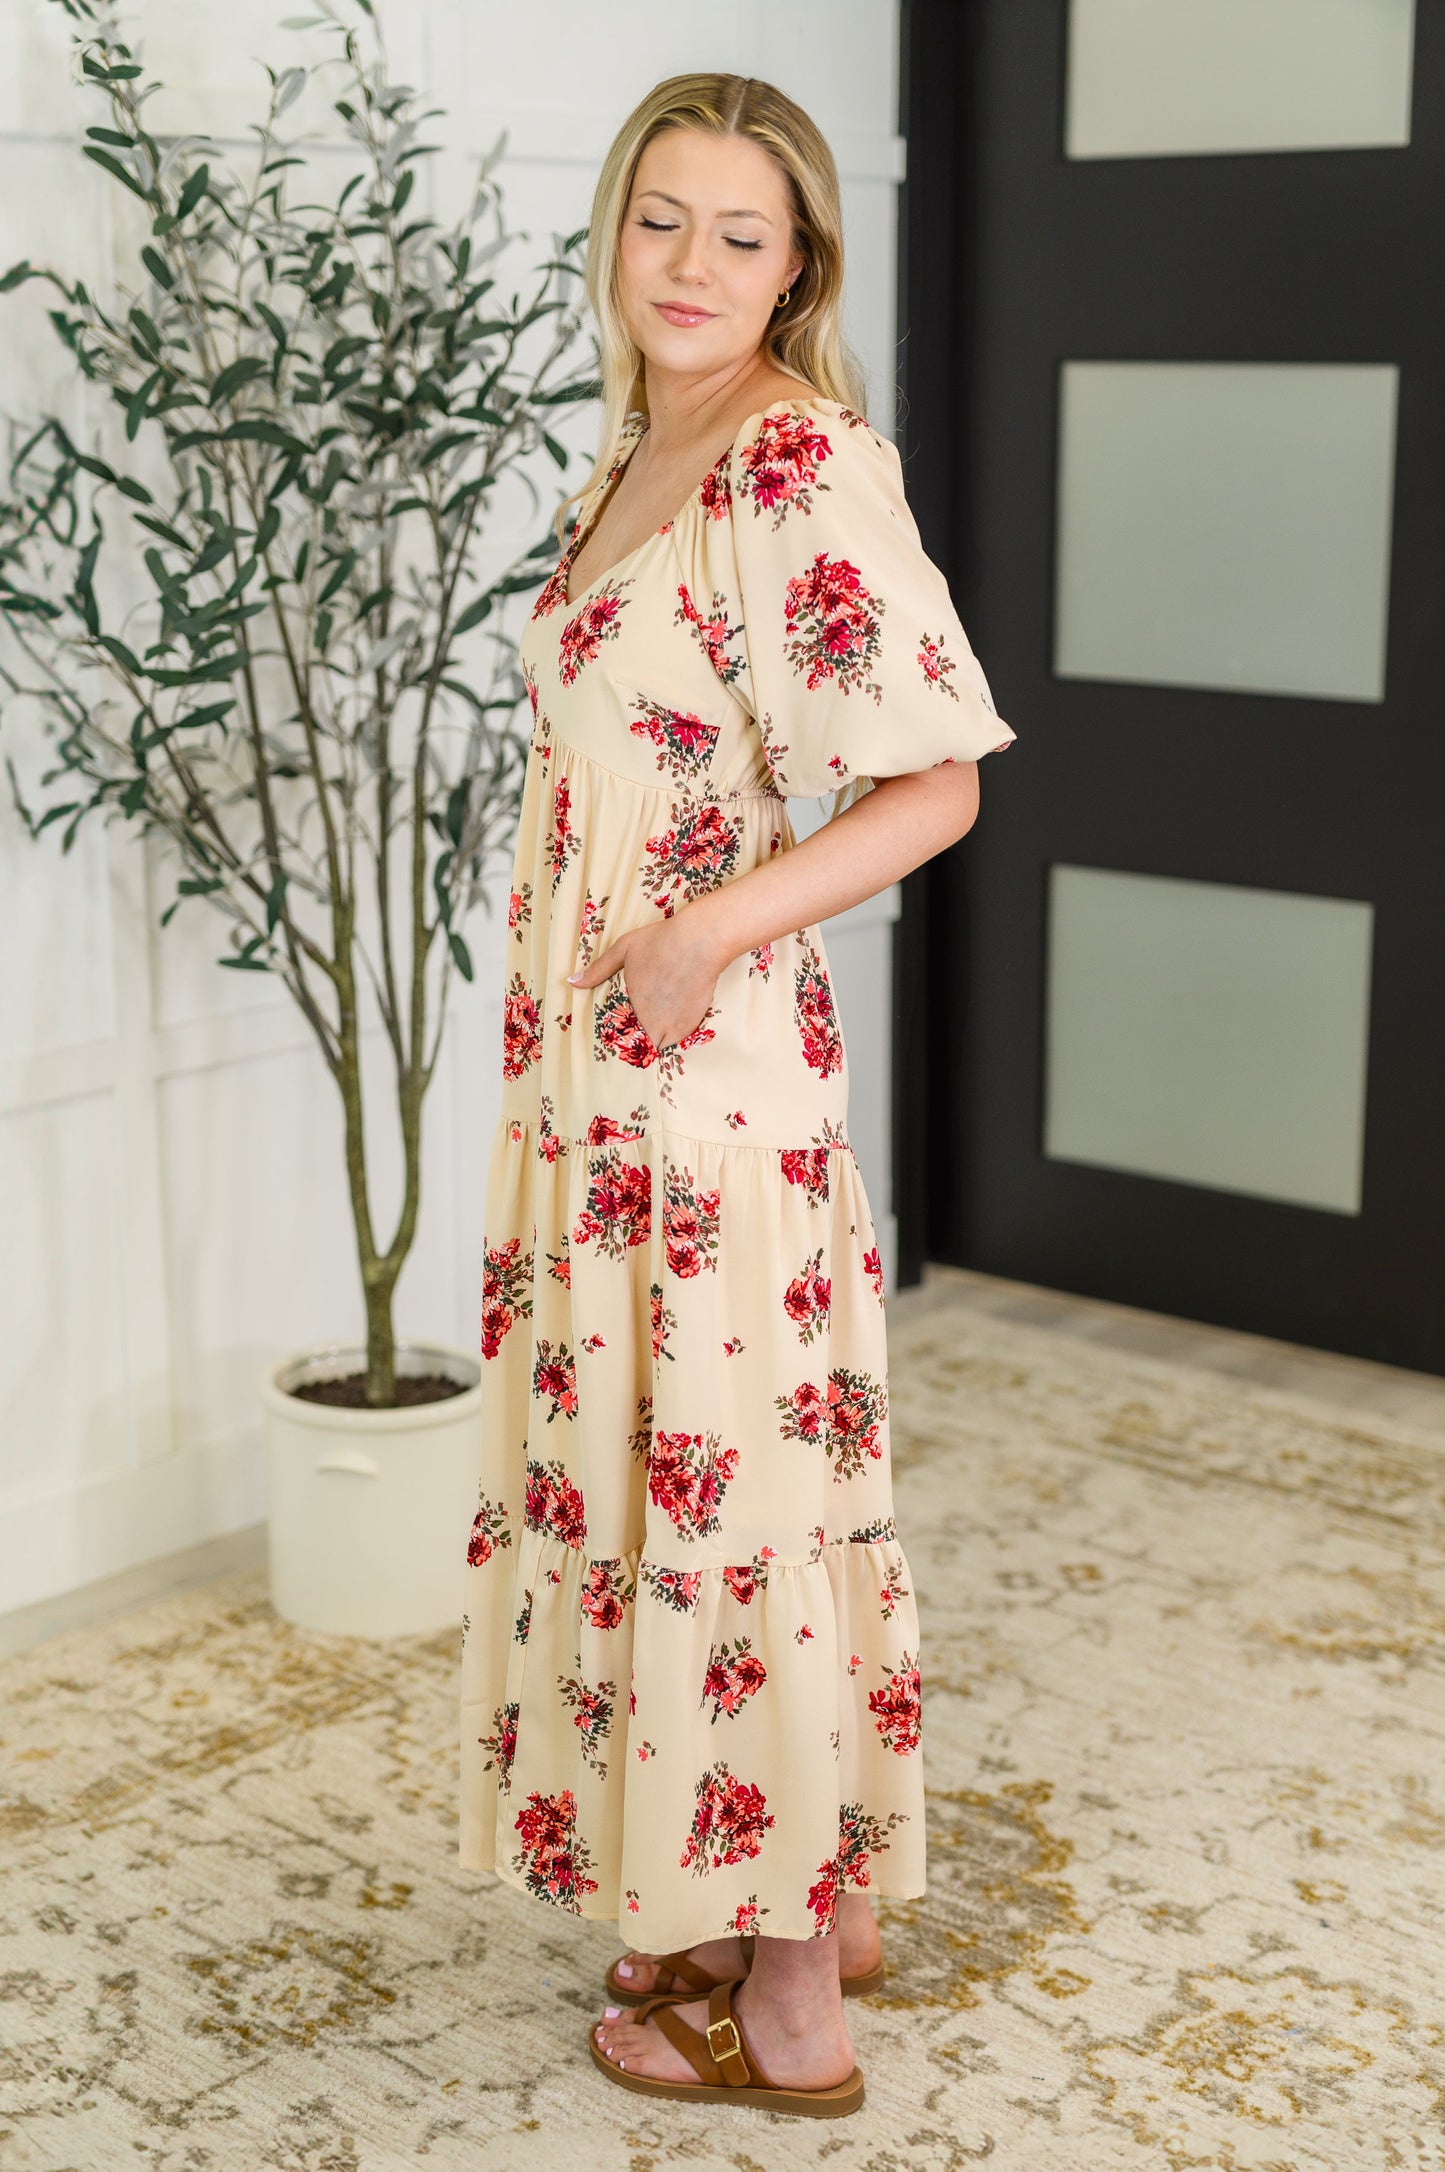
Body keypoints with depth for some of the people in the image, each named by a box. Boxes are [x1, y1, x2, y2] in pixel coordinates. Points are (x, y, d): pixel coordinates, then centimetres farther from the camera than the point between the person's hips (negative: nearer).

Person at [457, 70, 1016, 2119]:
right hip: (589, 1055, 9)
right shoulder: (638, 453, 12)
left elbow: (936, 781, -17)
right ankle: (806, 1905, 32)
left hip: (708, 1054, -9)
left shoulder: (811, 463, -15)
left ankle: (791, 2011, 15)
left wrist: (719, 926, -26)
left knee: (733, 1484, 0)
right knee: (652, 1472, 16)